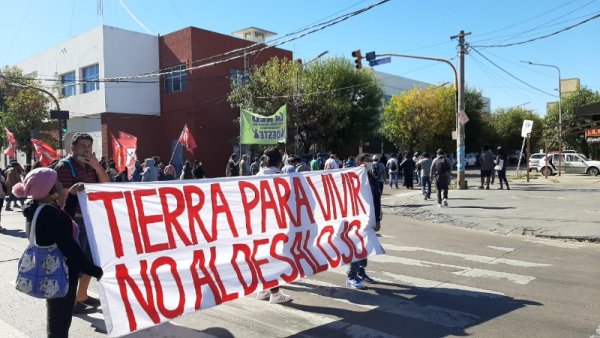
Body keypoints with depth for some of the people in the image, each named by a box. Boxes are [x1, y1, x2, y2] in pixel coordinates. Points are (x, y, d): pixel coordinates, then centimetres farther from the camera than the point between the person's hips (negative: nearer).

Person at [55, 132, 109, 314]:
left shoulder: (91, 165, 13)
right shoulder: (64, 166, -11)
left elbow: (106, 185, 6)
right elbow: (62, 196, -17)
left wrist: (97, 167, -9)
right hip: (75, 220, -8)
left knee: (90, 260, 15)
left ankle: (82, 295, 30)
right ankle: (70, 300, 12)